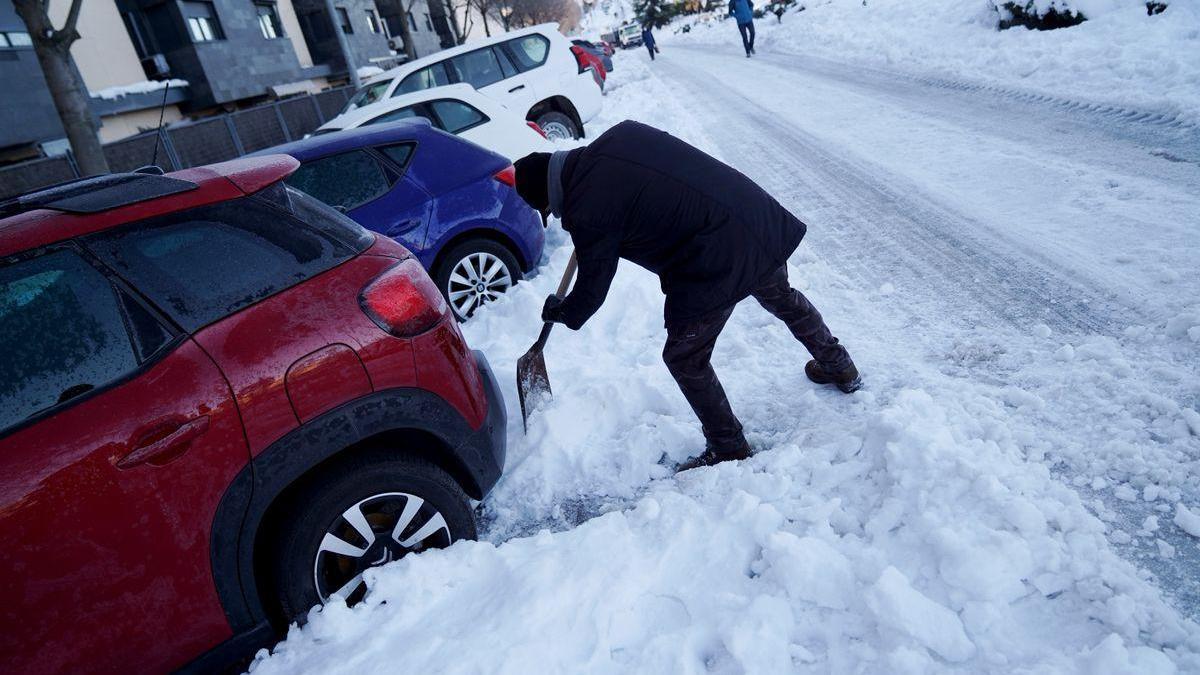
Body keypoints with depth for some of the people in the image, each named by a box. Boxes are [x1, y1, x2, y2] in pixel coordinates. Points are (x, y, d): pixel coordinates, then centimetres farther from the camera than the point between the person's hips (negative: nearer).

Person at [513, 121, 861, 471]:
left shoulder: (586, 214, -15)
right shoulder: (619, 133, 5)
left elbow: (592, 289, -1)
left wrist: (561, 312, 20)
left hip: (718, 264, -8)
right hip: (761, 216, 9)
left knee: (684, 358, 11)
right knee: (782, 298, 34)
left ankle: (729, 449, 25)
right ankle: (840, 368, 56)